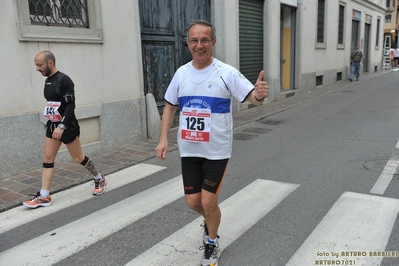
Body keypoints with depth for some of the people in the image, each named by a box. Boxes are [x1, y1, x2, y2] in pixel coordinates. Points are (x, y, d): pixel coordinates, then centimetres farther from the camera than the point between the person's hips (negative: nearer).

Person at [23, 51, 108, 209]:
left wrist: (62, 126, -28)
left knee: (78, 158, 4)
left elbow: (71, 105, -22)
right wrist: (53, 124, 19)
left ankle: (100, 180, 25)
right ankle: (44, 197, 7)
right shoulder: (47, 81, 9)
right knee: (47, 159, 3)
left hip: (67, 126, -8)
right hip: (52, 126, 8)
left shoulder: (64, 80, -16)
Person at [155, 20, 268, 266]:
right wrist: (164, 138, 1)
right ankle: (210, 221, 46)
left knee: (208, 201, 0)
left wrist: (259, 94, -42)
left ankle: (212, 242, 29)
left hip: (217, 150, -4)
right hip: (189, 149, 4)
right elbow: (170, 106, 10)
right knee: (193, 201, 11)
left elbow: (251, 97, -17)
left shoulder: (227, 73, -11)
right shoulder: (181, 73, 1)